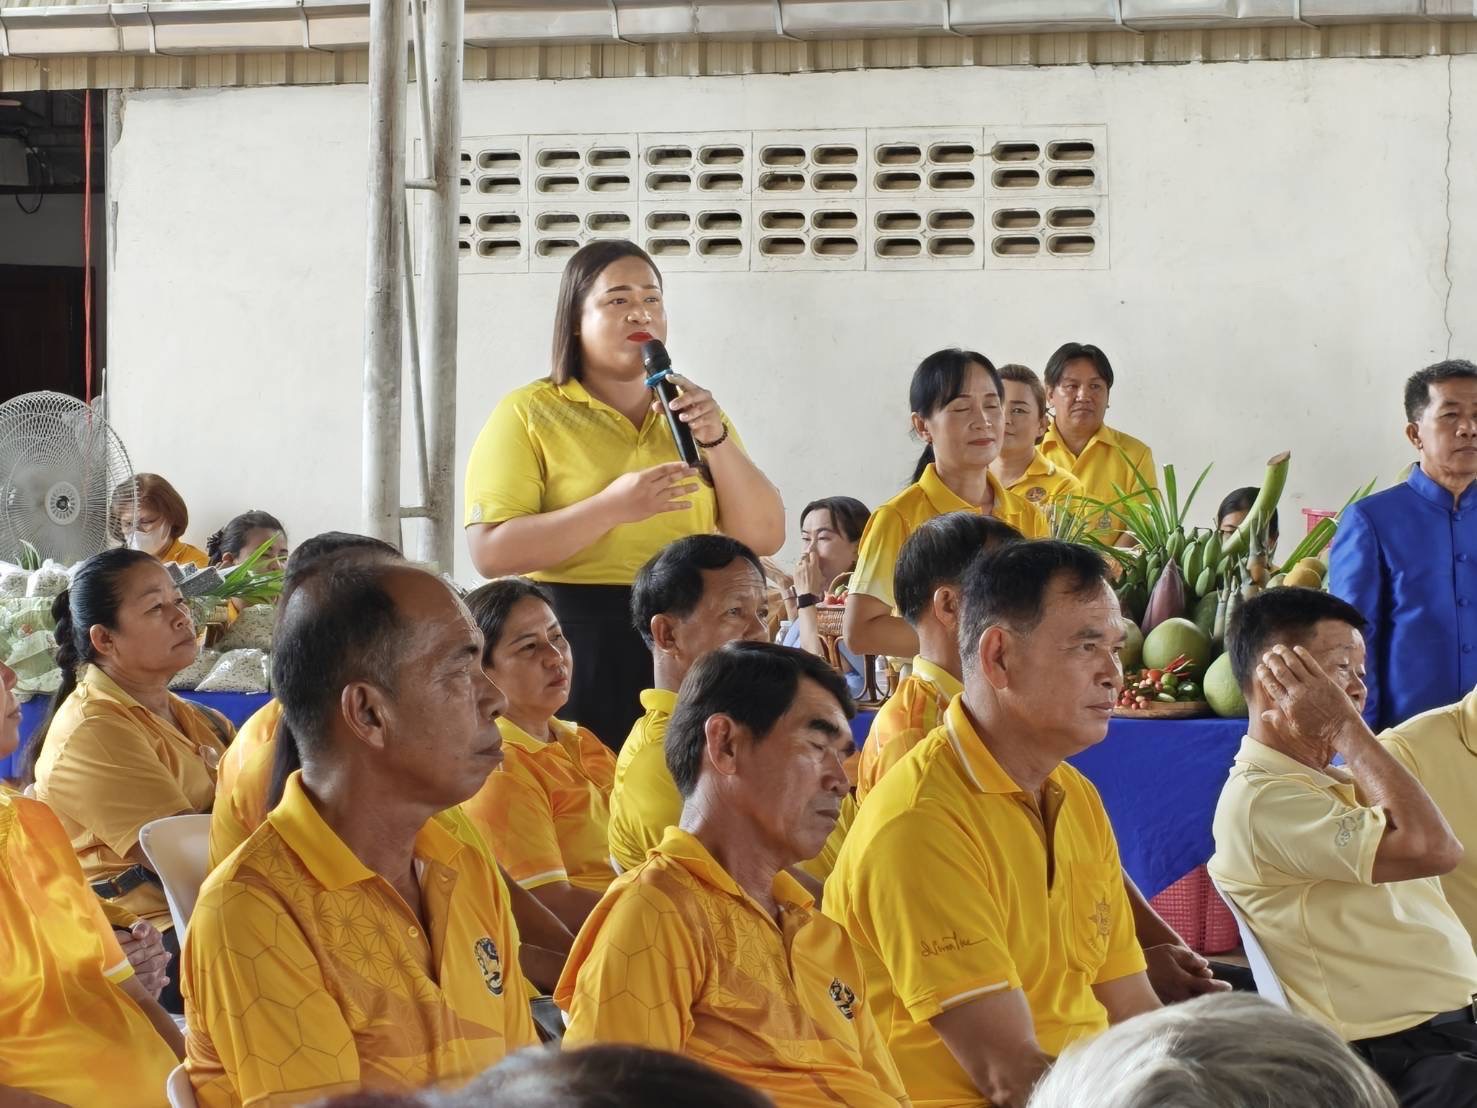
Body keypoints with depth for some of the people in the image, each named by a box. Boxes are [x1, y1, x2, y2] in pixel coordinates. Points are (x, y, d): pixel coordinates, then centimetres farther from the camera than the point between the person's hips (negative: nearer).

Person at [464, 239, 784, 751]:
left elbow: (764, 537, 8)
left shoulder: (692, 413, 15)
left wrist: (717, 440, -7)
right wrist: (612, 507, -21)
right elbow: (491, 551, -12)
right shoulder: (529, 414, -1)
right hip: (578, 646, -4)